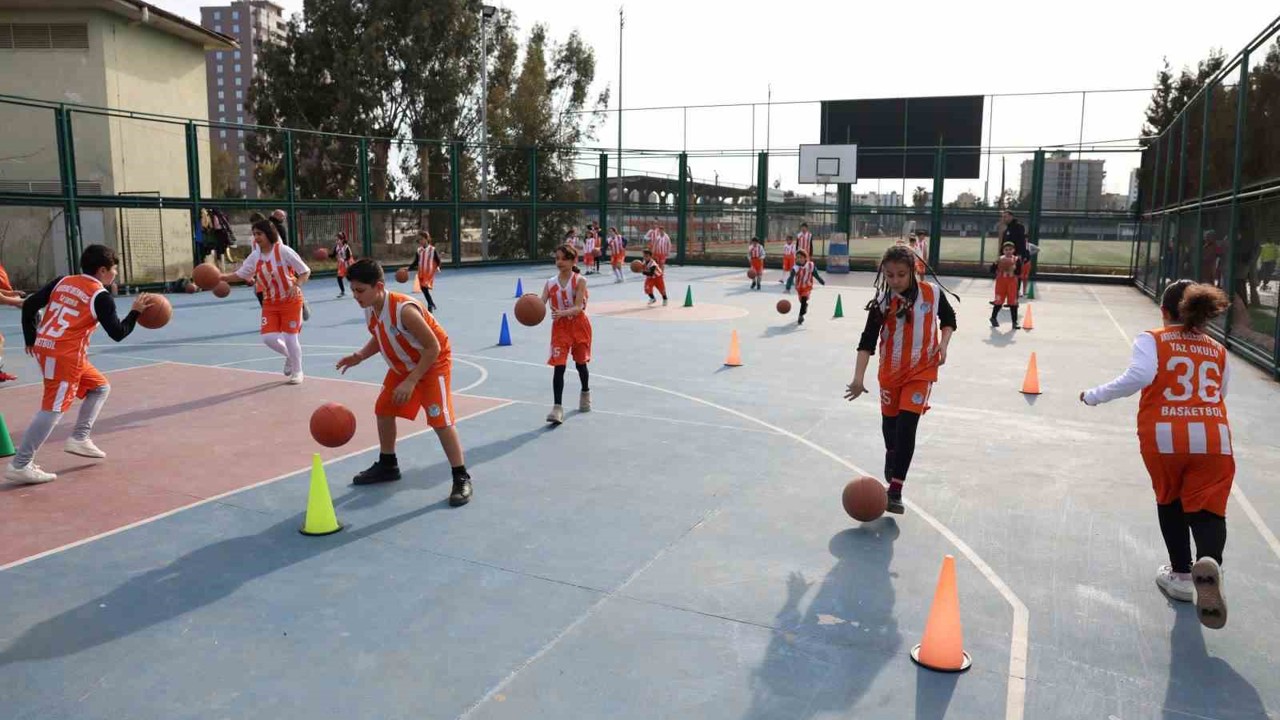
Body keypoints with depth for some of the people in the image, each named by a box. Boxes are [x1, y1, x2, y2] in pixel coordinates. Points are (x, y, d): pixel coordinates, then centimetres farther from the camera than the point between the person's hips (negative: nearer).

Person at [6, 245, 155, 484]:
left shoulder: (62, 281, 12)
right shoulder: (101, 296, -7)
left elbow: (29, 305, 11)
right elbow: (118, 333, -7)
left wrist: (31, 340, 18)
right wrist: (136, 311, 5)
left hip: (44, 347, 9)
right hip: (65, 354, -9)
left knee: (100, 387, 21)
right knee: (54, 408, -7)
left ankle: (79, 439, 19)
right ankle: (20, 466, -7)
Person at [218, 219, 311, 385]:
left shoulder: (284, 251, -15)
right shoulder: (255, 256, 0)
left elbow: (305, 272, -13)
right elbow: (240, 275, 6)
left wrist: (296, 285, -29)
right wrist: (221, 277, -8)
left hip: (290, 301, -5)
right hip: (270, 302, 5)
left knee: (290, 338, -3)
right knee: (268, 337, -6)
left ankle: (297, 372, 17)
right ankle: (289, 356, 25)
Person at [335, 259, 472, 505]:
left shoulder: (404, 310, -36)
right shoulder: (370, 309, -10)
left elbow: (433, 348, -30)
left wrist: (411, 381, -31)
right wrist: (359, 356, -9)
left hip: (433, 363, -9)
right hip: (402, 366, 9)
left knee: (440, 419, -16)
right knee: (383, 410, 14)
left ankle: (461, 478, -7)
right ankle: (387, 465, 33)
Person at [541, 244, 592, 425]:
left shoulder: (580, 281, -11)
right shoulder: (550, 283, -2)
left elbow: (578, 307, -20)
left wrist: (562, 313, -38)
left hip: (579, 325, -1)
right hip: (560, 327, 1)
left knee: (580, 363, 15)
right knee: (558, 366, -10)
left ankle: (585, 393, 43)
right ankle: (557, 408, -12)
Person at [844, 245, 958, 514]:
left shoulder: (933, 293, -11)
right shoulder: (882, 302, -14)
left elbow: (948, 320, 8)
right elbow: (867, 342, -19)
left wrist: (943, 345, -10)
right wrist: (859, 378, -30)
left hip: (922, 371, -2)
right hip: (890, 371, 2)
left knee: (906, 427, -13)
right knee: (889, 422, 18)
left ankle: (895, 491, -10)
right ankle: (892, 455, 52)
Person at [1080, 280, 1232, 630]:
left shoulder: (1152, 340, 3)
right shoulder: (1218, 350, 15)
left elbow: (1138, 377, -13)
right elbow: (1218, 395, 20)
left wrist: (1094, 396, -4)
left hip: (1163, 435, -1)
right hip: (1213, 438, 1)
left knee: (1170, 501, 20)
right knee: (1206, 507, 2)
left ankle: (1181, 574, 27)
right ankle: (1210, 561, -29)